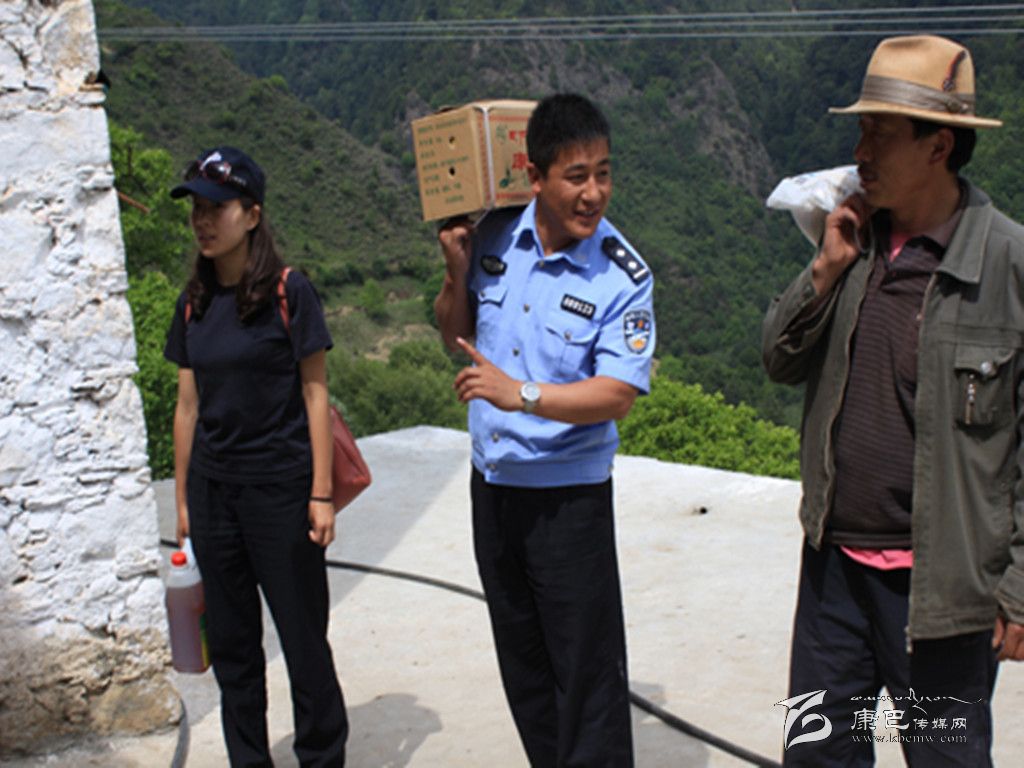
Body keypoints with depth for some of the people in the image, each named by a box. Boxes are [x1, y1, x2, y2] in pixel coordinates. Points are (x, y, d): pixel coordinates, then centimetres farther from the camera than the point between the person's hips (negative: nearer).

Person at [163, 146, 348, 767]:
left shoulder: (288, 292, -8)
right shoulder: (194, 304, 7)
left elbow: (315, 394, -8)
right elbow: (188, 405, 11)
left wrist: (321, 493, -10)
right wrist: (183, 497, 11)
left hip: (280, 486, -5)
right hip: (213, 489, 5)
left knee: (302, 637, 4)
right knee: (231, 643, 13)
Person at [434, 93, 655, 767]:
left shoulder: (623, 277, -15)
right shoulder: (495, 238, -2)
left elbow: (617, 394, -21)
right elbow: (456, 336, 11)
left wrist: (523, 394, -32)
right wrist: (458, 273, -6)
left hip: (568, 494, -5)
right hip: (491, 482, 6)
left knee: (586, 671, 1)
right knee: (522, 663, 19)